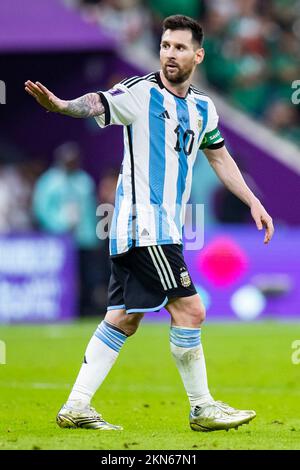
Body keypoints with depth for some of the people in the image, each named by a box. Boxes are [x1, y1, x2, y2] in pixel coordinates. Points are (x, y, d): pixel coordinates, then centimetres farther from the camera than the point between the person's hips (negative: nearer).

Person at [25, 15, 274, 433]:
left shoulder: (203, 108, 14)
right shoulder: (142, 92, -8)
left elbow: (219, 157, 28)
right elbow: (98, 103, -25)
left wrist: (254, 203, 27)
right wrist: (61, 104, -47)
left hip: (165, 229, 8)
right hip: (144, 222, -8)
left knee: (123, 319, 7)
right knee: (189, 309, -9)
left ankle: (76, 408, 10)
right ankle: (203, 408, 2)